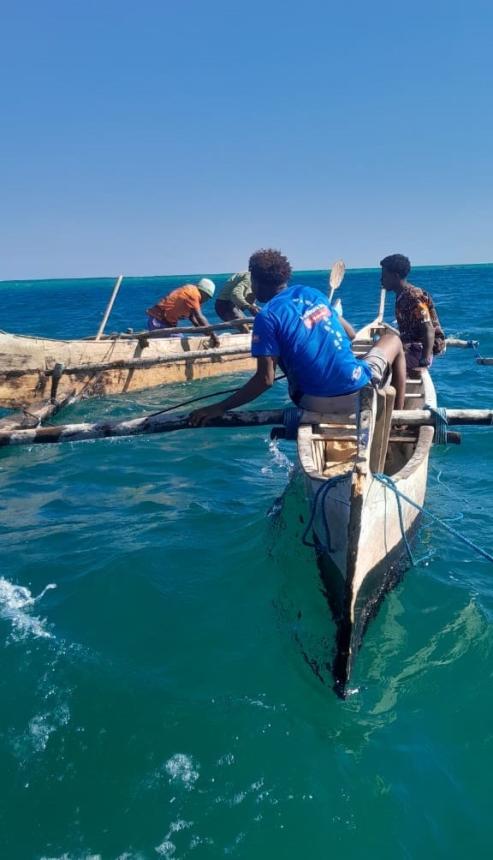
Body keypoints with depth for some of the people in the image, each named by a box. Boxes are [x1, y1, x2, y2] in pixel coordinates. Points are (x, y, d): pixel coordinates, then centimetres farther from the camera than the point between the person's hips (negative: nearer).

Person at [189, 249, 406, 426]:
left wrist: (220, 408, -9)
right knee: (393, 339, 31)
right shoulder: (311, 292, 9)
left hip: (320, 404, -2)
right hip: (360, 386, 2)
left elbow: (265, 379, -12)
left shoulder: (267, 316, -7)